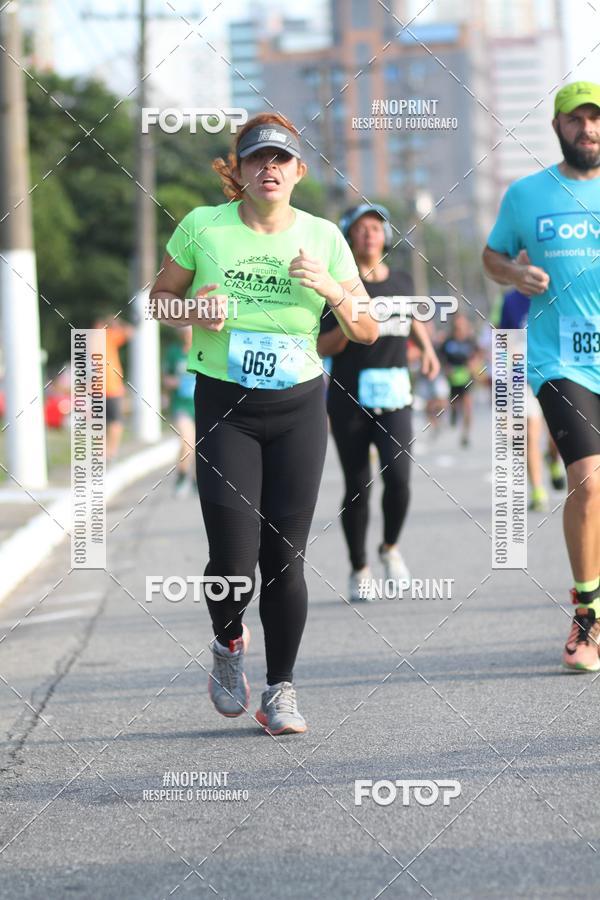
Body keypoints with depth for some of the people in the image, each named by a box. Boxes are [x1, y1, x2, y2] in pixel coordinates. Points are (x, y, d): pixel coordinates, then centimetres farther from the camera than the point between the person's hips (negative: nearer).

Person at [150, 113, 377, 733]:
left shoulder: (323, 236, 4)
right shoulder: (203, 227, 0)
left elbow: (366, 332, 6)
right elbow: (159, 299, 11)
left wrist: (331, 289, -13)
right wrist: (194, 310, -10)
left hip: (298, 407, 1)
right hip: (223, 407, -1)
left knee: (285, 556, -2)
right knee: (233, 559, -9)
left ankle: (281, 688, 14)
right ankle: (228, 644, 24)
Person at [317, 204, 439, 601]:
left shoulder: (402, 282, 10)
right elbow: (323, 348, -4)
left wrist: (427, 347, 14)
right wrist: (347, 327, -21)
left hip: (393, 399, 2)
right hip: (349, 400, -2)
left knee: (398, 478, -15)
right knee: (357, 488, 2)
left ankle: (391, 547, 12)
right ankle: (359, 569, 18)